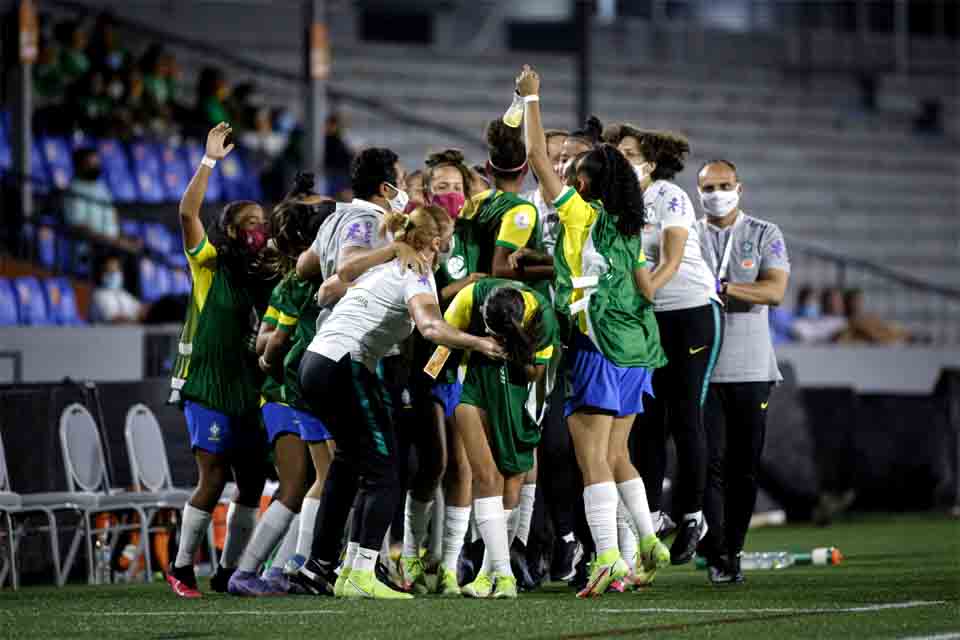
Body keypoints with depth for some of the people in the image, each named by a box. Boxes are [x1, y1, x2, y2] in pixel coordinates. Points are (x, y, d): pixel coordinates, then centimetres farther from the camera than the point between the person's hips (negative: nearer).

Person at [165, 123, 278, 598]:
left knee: (251, 483, 4)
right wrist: (209, 162, -17)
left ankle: (229, 571, 14)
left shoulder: (266, 278, 14)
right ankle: (182, 566, 2)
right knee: (213, 480, -10)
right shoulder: (210, 265, -2)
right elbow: (188, 213, -15)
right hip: (208, 385, -6)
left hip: (249, 389, 6)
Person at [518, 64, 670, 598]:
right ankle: (649, 542, 15)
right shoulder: (629, 231, 12)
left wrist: (532, 99, 8)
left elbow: (538, 158, -1)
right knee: (616, 455, 17)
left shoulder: (582, 214, -5)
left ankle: (609, 555, -18)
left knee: (593, 458, -9)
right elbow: (648, 290, 14)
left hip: (599, 348, -8)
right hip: (634, 351, 8)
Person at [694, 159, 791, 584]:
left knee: (745, 465, 2)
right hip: (702, 367, 0)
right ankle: (716, 553, -10)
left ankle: (732, 549, 11)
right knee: (712, 461, -9)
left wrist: (723, 286, -17)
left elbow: (775, 290, -7)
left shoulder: (764, 235, 7)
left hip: (751, 368, 1)